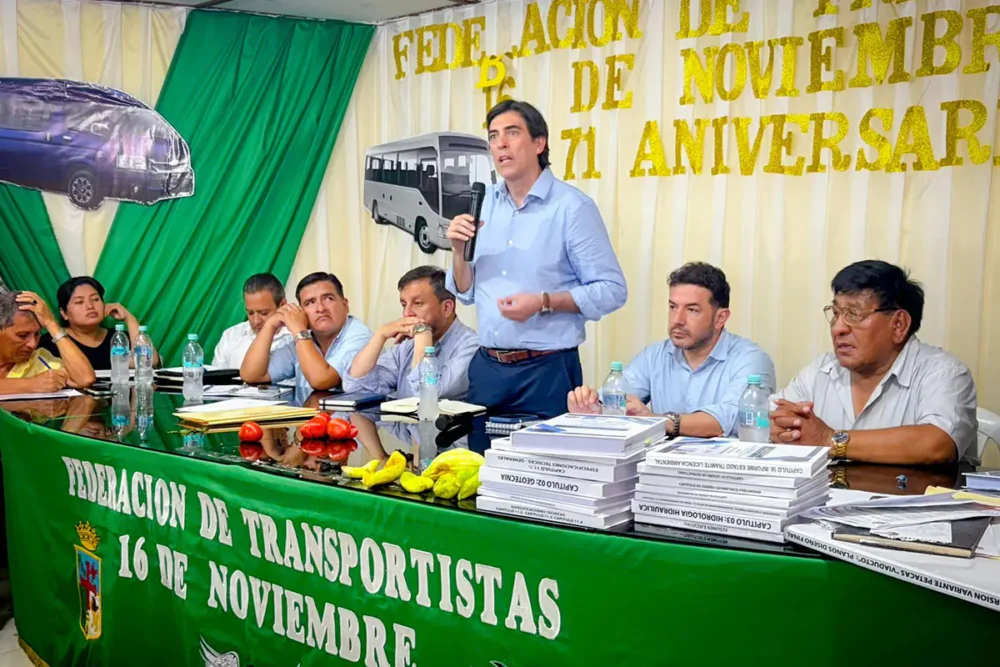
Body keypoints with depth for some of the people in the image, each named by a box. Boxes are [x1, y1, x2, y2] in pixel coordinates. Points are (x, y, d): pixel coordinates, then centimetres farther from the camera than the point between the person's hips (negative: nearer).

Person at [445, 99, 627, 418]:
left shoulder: (572, 207, -9)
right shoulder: (483, 204, 8)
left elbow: (612, 290, -11)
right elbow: (466, 292, 13)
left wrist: (544, 302, -21)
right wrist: (459, 251, -5)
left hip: (546, 370, -5)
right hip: (486, 367, 5)